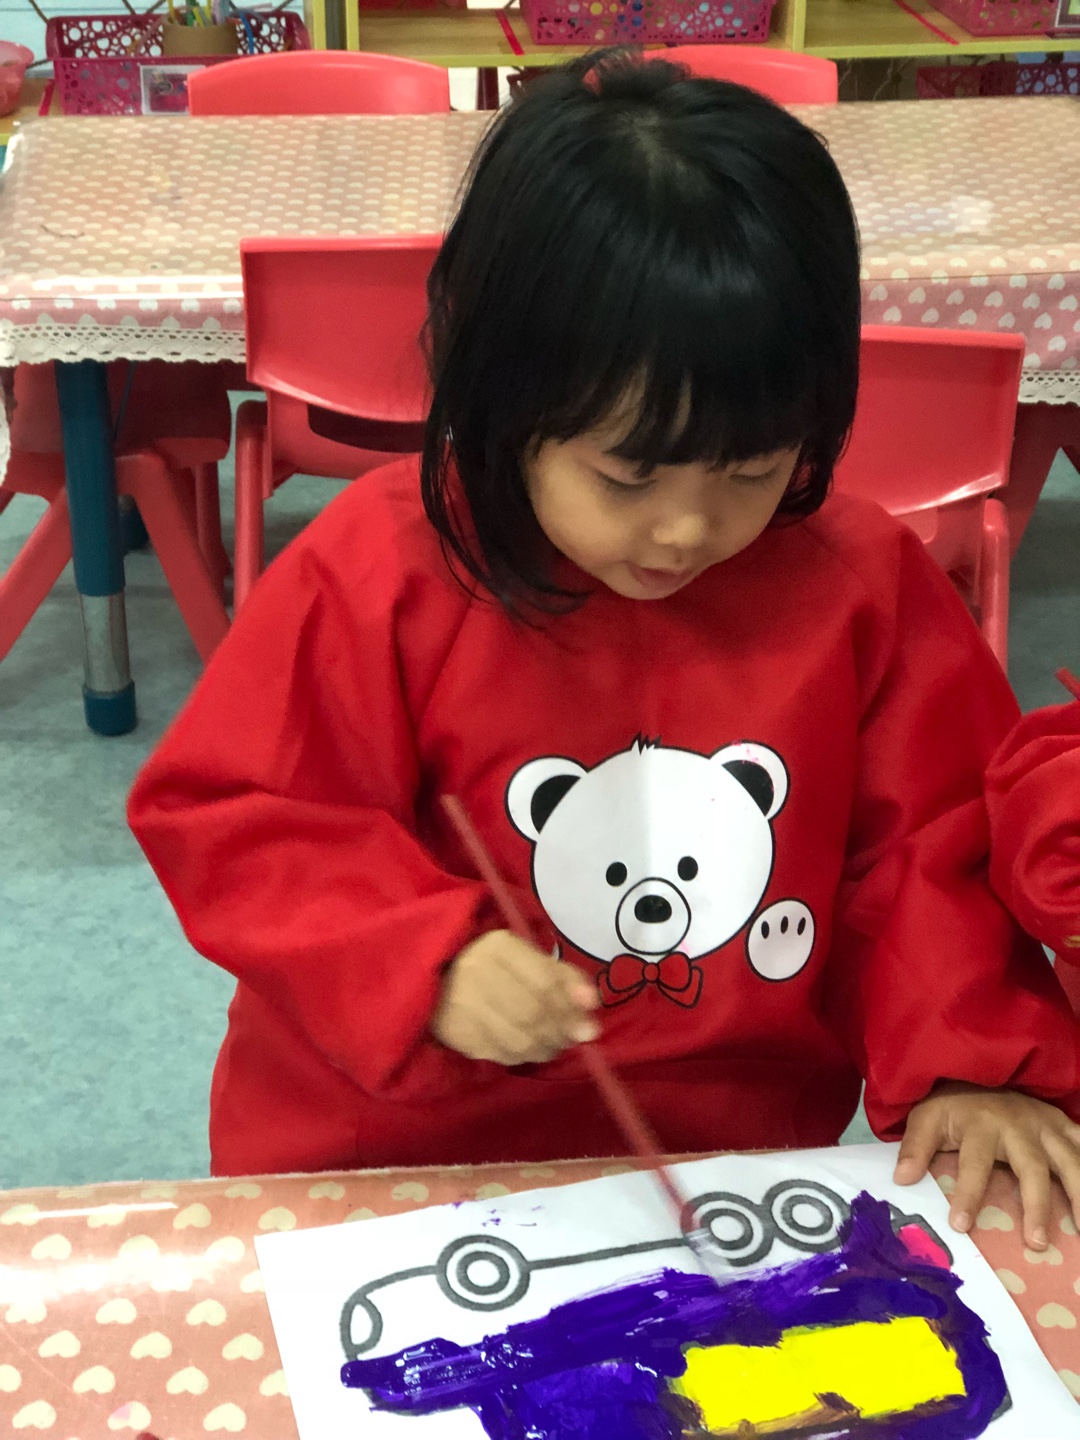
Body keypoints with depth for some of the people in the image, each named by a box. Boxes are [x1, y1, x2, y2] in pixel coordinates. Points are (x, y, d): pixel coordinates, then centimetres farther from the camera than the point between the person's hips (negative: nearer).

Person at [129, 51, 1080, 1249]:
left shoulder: (860, 583, -4)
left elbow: (935, 845, 5)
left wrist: (972, 1062, -7)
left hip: (745, 1151, 1)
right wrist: (429, 965, -21)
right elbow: (232, 825, -7)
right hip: (400, 1155, 0)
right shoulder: (377, 574, -12)